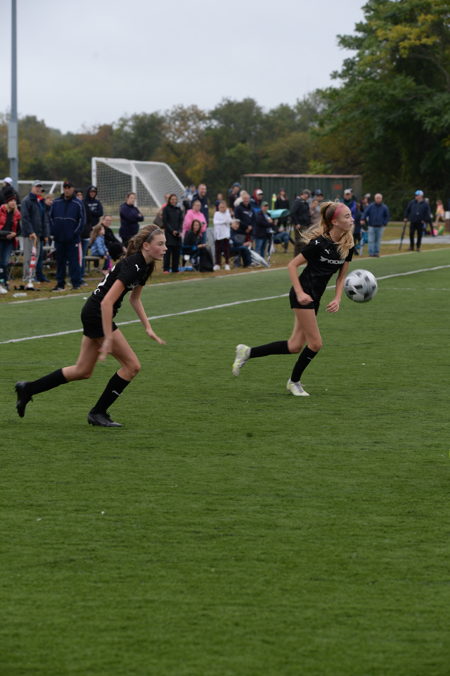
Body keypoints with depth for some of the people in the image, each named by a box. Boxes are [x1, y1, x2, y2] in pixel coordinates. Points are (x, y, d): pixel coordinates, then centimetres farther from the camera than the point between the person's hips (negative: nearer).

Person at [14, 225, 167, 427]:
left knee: (83, 371, 15)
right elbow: (107, 302, -29)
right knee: (132, 365, -5)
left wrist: (148, 328, 14)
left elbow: (135, 298, 20)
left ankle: (27, 389, 23)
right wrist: (108, 339, -28)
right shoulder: (132, 266, -24)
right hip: (97, 314, -9)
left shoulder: (146, 266, 5)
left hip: (93, 314, 9)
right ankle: (98, 413, 5)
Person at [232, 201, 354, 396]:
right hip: (303, 295, -8)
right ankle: (294, 382, 14)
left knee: (295, 346, 5)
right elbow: (292, 265, -14)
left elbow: (341, 276, 12)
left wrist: (337, 299, -3)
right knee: (315, 343, -7)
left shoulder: (347, 245, 2)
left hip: (315, 297, 8)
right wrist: (300, 293, -22)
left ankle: (248, 352, 16)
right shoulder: (319, 243, -19)